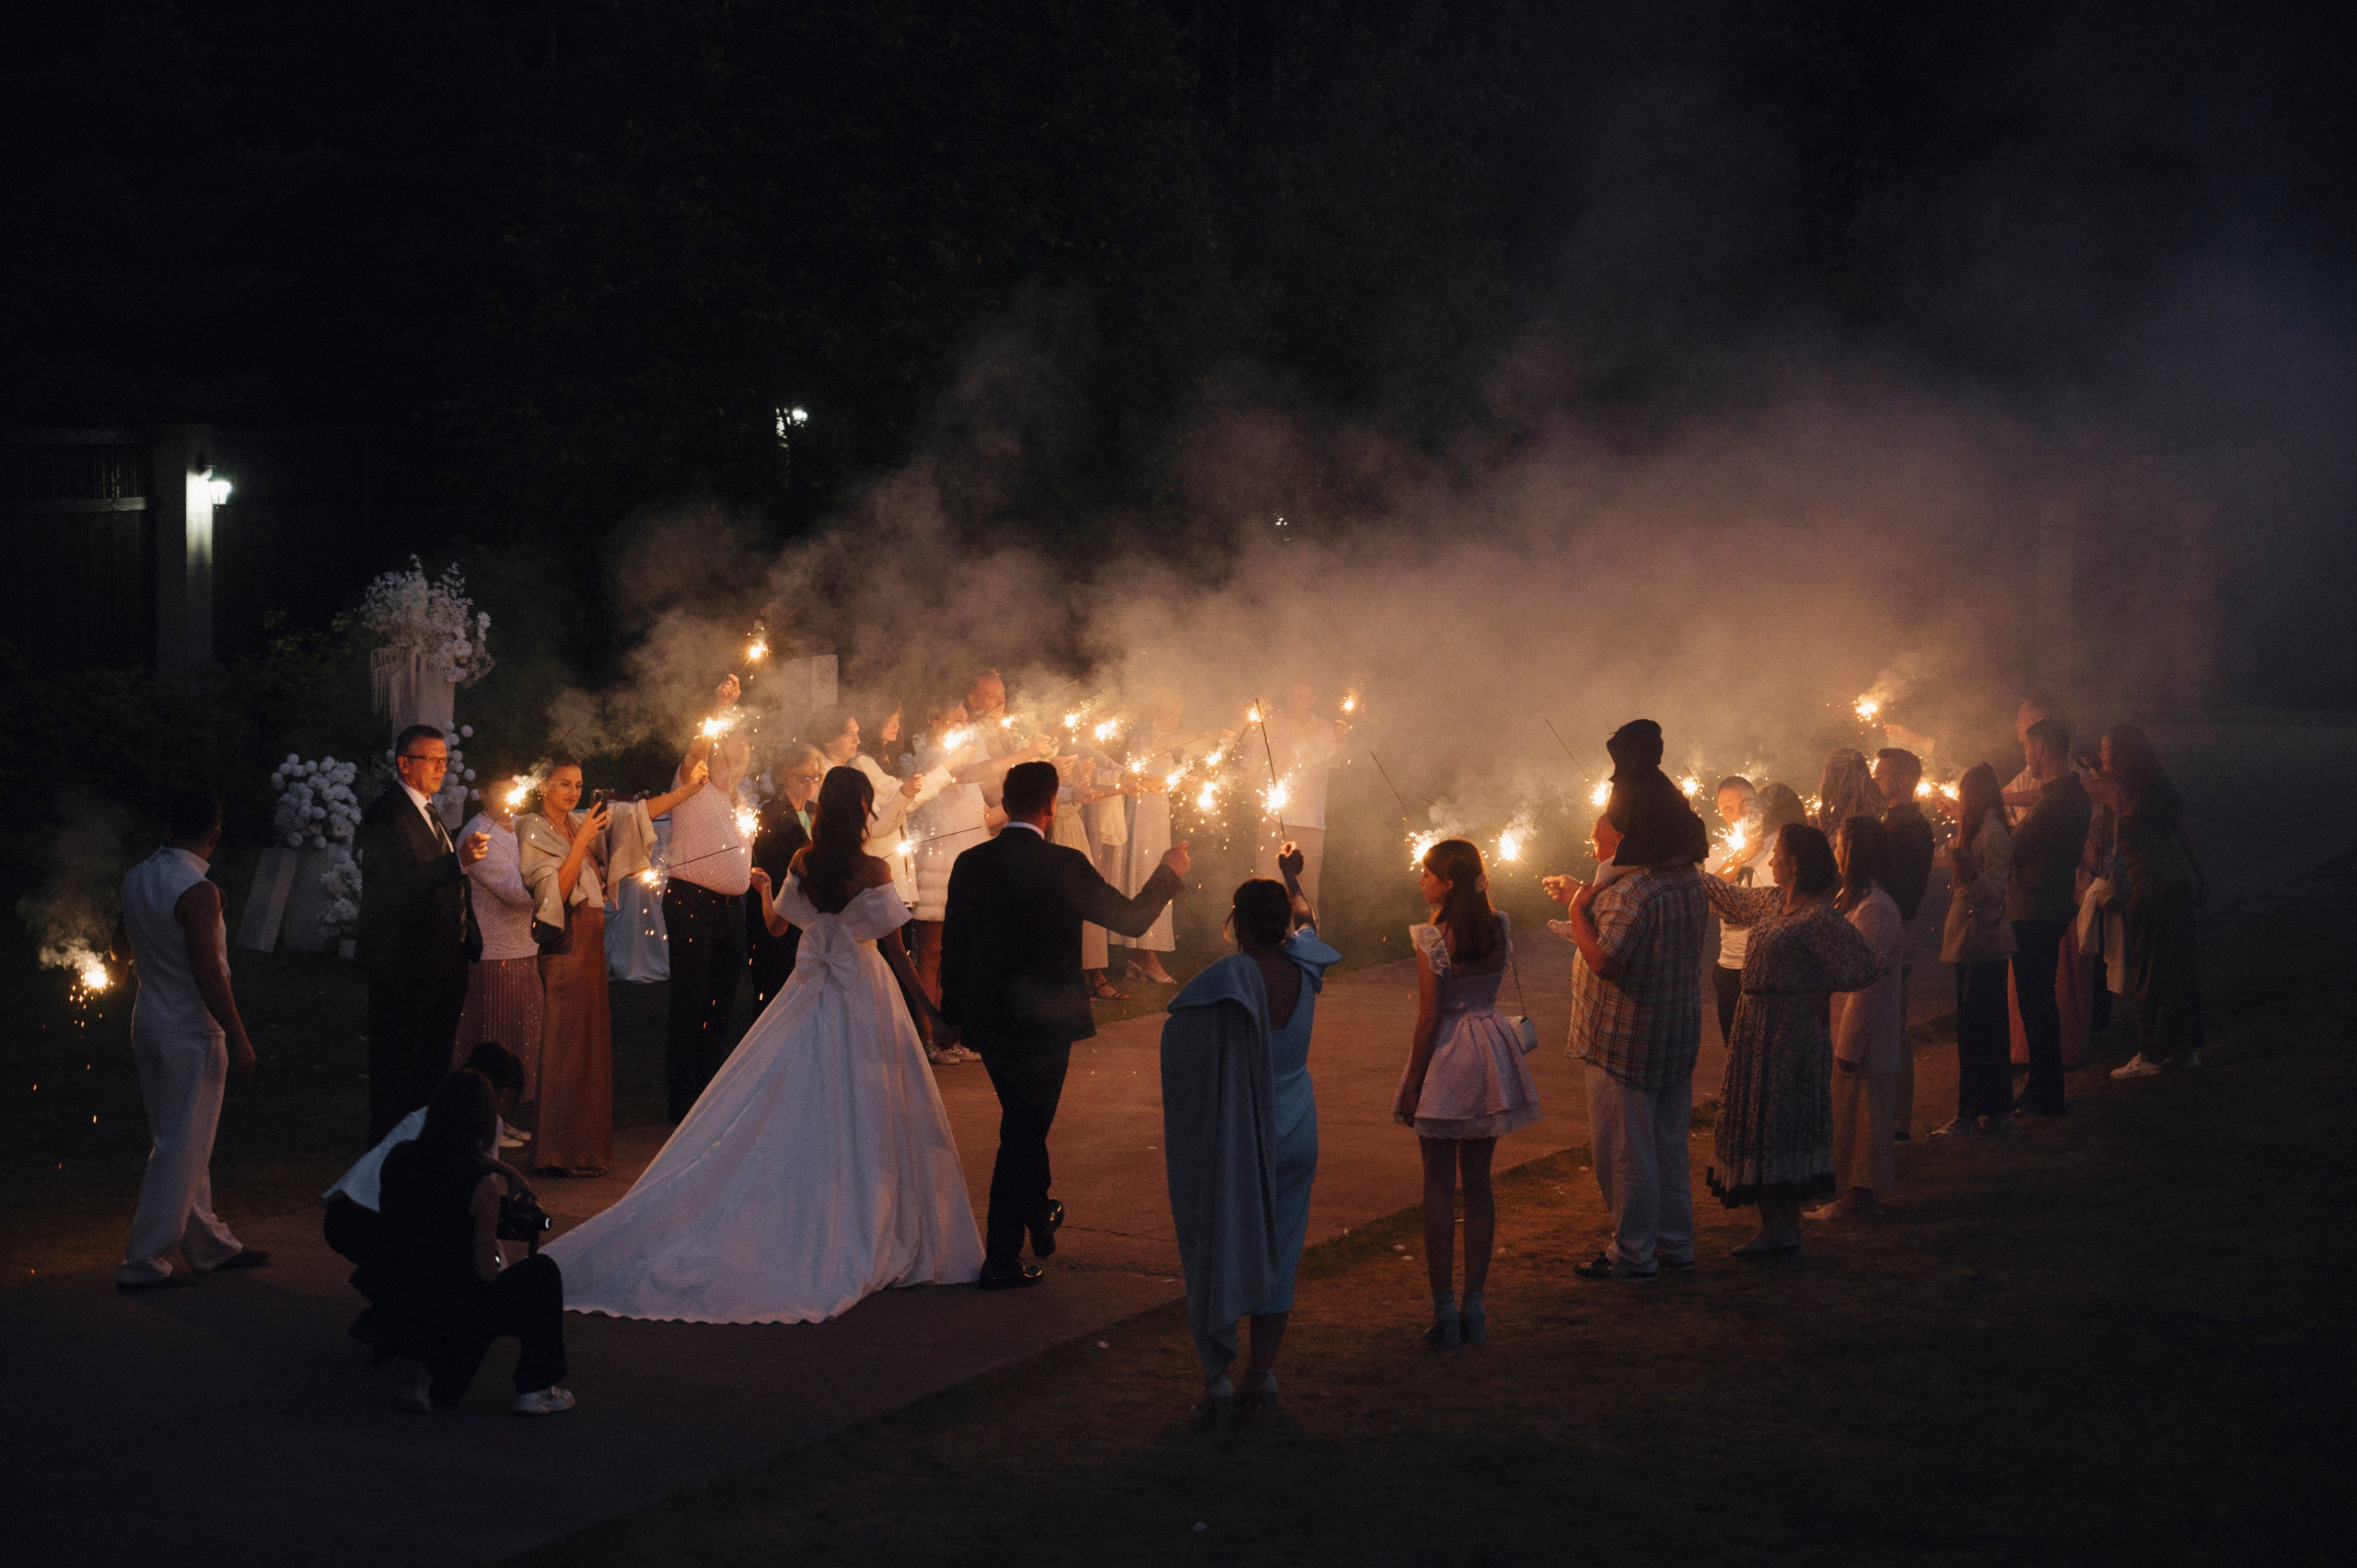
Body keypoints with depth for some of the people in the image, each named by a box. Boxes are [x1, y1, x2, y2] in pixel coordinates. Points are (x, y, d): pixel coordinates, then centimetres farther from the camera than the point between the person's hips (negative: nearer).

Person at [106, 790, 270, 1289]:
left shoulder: (136, 879, 4)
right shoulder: (197, 892, -21)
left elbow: (121, 944, 21)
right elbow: (208, 974, -24)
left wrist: (119, 965, 43)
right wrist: (238, 1039, -17)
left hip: (148, 1023, 8)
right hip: (192, 1032, -8)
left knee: (182, 1143, 17)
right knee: (181, 1150, 0)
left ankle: (210, 1245, 28)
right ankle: (143, 1262, 3)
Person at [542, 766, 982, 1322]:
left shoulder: (802, 864, -3)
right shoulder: (873, 870, -16)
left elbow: (776, 920, 14)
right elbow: (894, 950, -13)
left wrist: (763, 888, 35)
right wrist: (923, 1007, -3)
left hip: (810, 994, 4)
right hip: (866, 998, -4)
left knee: (793, 1114, 10)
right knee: (866, 1119, 4)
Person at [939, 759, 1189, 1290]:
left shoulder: (969, 864, -2)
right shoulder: (1063, 866, -16)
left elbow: (952, 943, 4)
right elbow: (1131, 918, -9)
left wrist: (956, 1011, 16)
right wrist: (1169, 872, 8)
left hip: (988, 1021, 5)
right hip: (1044, 1022, -5)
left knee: (1025, 1121, 25)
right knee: (1023, 1131, 3)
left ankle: (1039, 1214, 44)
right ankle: (1001, 1259, 6)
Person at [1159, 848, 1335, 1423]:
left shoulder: (1223, 980, -20)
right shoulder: (1303, 968, -5)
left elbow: (1177, 1044, -18)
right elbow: (1305, 920, 19)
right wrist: (1292, 876, 35)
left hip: (1231, 1137, -4)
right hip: (1293, 1134, 4)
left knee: (1216, 1251, 6)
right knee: (1277, 1254, 13)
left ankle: (1217, 1376, 4)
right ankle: (1263, 1374, 17)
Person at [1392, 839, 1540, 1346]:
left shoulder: (1432, 939, -16)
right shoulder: (1500, 927, 0)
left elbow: (1428, 1019, -16)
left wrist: (1411, 1085, -8)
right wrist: (1474, 889, 15)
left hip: (1446, 1057, -5)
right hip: (1491, 1056, 5)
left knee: (1439, 1186, 3)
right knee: (1478, 1183, 12)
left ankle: (1445, 1308, 4)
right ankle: (1475, 1305, 14)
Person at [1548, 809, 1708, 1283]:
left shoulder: (1631, 891, -24)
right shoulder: (1689, 879, 6)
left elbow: (1602, 959, -30)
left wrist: (1577, 908, -16)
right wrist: (1583, 896, 19)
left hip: (1626, 1039, -9)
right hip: (1679, 1032, 9)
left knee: (1625, 1150, 2)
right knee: (1669, 1145, 18)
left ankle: (1632, 1254, 9)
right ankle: (1675, 1243, 26)